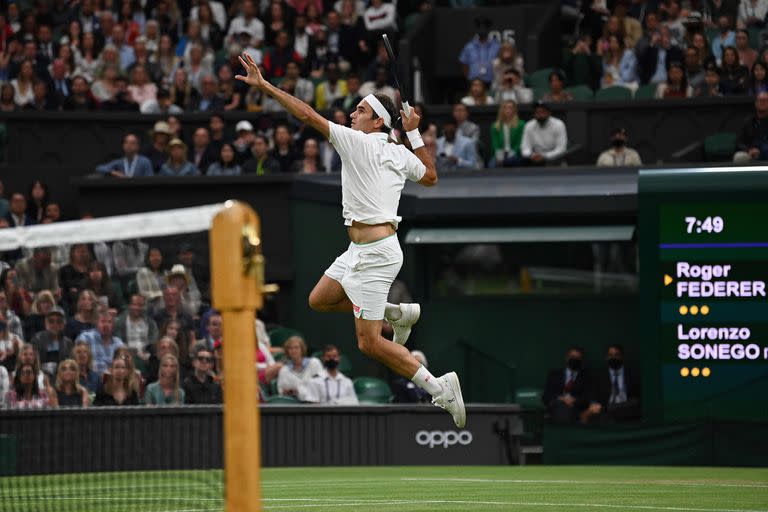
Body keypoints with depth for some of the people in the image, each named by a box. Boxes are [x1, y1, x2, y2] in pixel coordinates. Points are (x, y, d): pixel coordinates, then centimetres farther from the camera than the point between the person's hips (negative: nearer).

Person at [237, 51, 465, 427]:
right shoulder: (400, 154, 9)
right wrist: (414, 134, 27)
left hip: (375, 253, -9)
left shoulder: (357, 142, -12)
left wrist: (264, 86, -11)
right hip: (360, 251, 9)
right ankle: (398, 313, 21)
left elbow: (306, 115, -15)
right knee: (318, 301, 21)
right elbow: (430, 177, 29)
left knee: (369, 344, -7)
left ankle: (439, 387, -8)